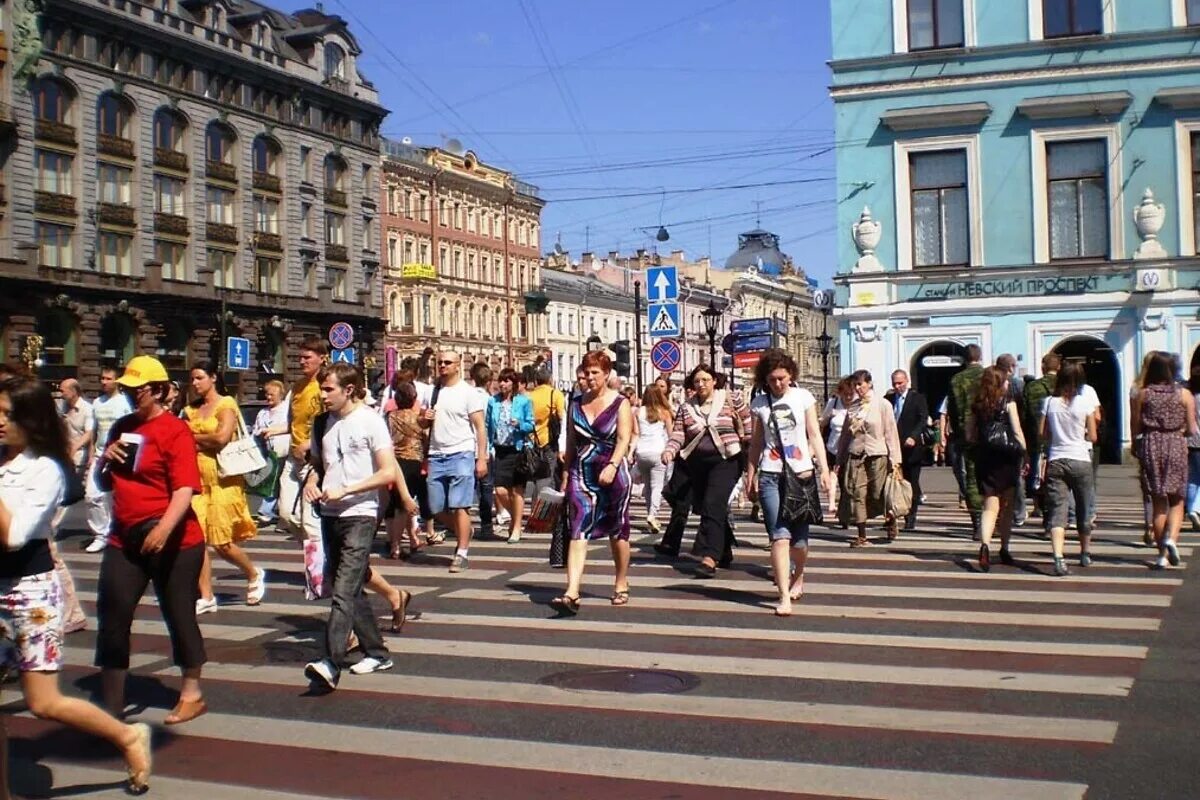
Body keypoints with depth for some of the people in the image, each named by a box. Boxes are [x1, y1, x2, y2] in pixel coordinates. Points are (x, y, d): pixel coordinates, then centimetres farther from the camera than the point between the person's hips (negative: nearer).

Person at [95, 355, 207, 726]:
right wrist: (106, 460, 0)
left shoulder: (175, 431, -11)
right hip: (124, 539, 7)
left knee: (179, 615, 5)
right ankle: (111, 702, 13)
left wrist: (164, 529, -34)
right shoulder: (122, 427, 11)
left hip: (173, 541, -7)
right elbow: (104, 482, 22)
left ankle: (192, 694, 22)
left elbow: (186, 489, -21)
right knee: (112, 615, 3)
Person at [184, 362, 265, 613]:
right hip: (197, 479, 6)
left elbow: (221, 437, -18)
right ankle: (206, 597, 4)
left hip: (222, 479, -6)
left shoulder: (226, 405, -4)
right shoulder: (192, 409, 15)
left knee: (221, 542, -6)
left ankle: (254, 574, 20)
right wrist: (203, 441, -10)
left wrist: (194, 437, -3)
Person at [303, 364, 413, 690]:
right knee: (352, 589, 13)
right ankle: (376, 652, 25)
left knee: (344, 591, -15)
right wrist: (311, 483, 0)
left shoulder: (370, 421, -8)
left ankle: (332, 664, -22)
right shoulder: (322, 423, 10)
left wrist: (345, 490, -17)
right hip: (330, 515, 7)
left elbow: (388, 472, -11)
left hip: (360, 515, -7)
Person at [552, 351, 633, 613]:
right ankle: (572, 593, -17)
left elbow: (624, 439, -14)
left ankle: (621, 585, 30)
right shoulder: (577, 404, 8)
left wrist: (612, 466, -29)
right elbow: (571, 442, 13)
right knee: (578, 532, -9)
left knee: (617, 531, 12)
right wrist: (566, 473, 11)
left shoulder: (620, 403, -3)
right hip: (581, 473, 3)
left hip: (612, 473, -3)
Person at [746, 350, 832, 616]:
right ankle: (784, 596, -10)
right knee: (780, 536, -11)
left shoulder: (803, 397, 3)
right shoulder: (759, 404, 5)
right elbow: (756, 443, 11)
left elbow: (814, 435, 3)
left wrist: (824, 468, -5)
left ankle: (798, 578, 35)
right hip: (771, 476, 0)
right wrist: (750, 476, 9)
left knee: (800, 536, 5)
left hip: (802, 473, 0)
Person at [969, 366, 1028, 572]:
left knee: (989, 506, -1)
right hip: (1006, 458, -2)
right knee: (1007, 506, 14)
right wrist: (1025, 454, -2)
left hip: (983, 457, 2)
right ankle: (1004, 549, 23)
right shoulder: (1007, 401, -4)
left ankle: (985, 545, -25)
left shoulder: (977, 404, 5)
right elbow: (1017, 432, -8)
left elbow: (969, 435, 6)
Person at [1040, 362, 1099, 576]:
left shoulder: (1049, 402, 0)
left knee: (1057, 510, -5)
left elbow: (1041, 435, 3)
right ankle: (1085, 554, 32)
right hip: (1080, 460, 0)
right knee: (1084, 510, 17)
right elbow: (1092, 436, -1)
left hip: (1055, 461, 1)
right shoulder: (1085, 402, -4)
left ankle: (1058, 558, -23)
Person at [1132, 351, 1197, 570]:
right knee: (1176, 502, 10)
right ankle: (1171, 537, -17)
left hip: (1151, 447, 1)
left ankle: (1162, 554, 11)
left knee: (1158, 503, 9)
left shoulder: (1142, 395, -1)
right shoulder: (1185, 395, -2)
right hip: (1176, 448, -1)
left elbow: (1135, 429, 0)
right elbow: (1192, 430, -1)